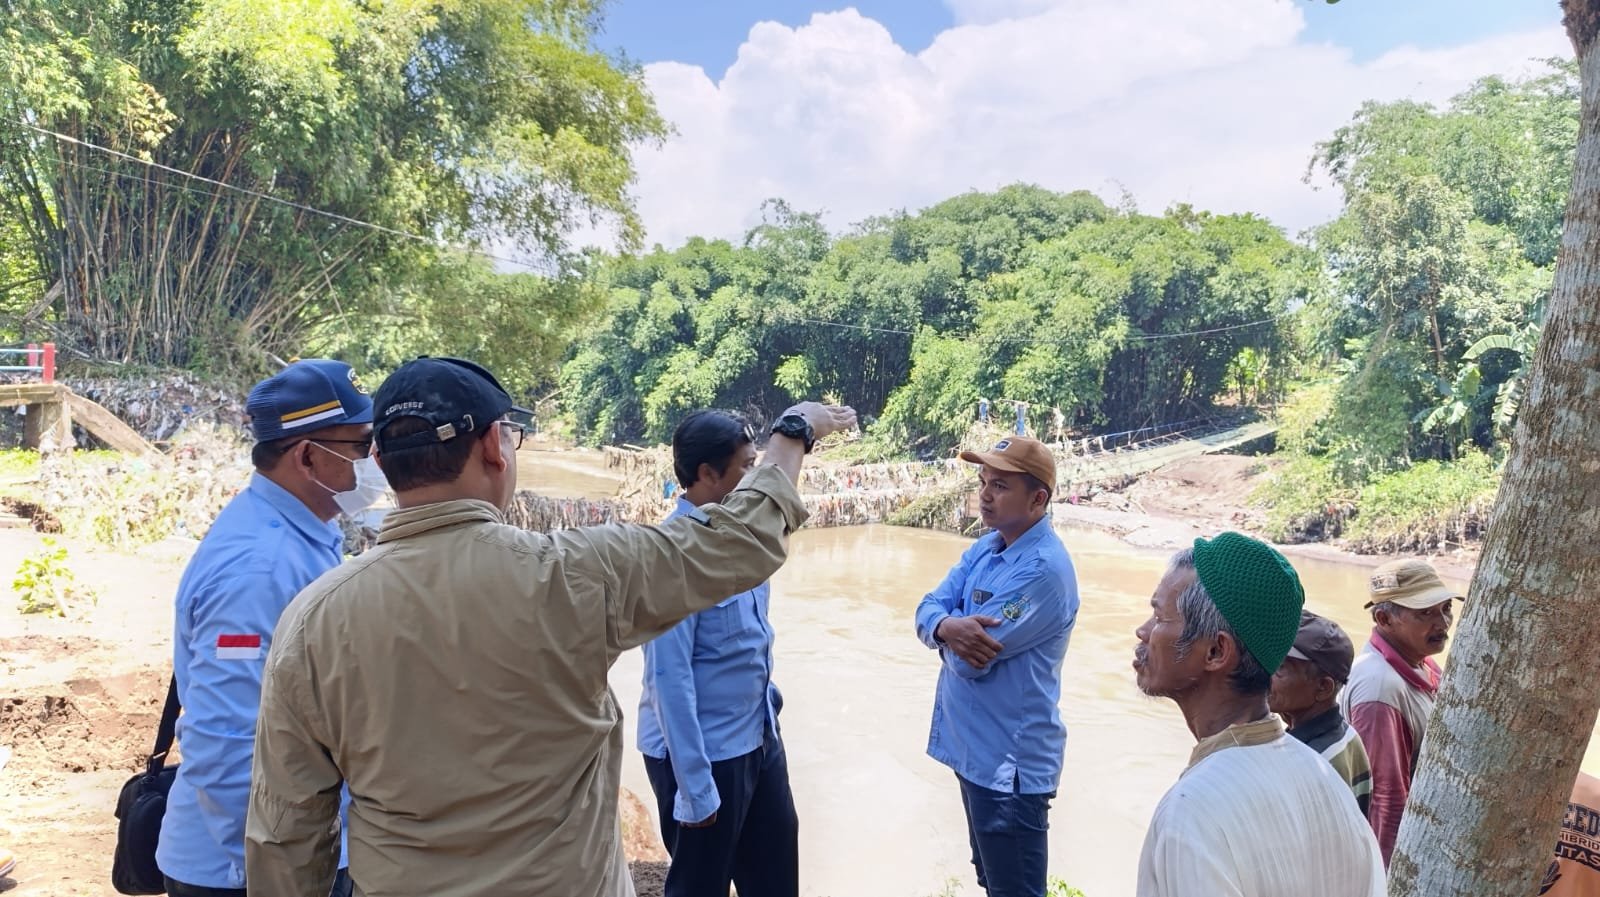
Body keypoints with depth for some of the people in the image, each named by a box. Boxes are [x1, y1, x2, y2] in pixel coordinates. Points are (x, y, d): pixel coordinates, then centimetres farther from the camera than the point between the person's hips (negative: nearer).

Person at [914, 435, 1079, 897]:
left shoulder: (1043, 569, -23)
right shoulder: (984, 548, 6)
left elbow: (972, 659, -25)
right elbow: (928, 609, 0)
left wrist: (949, 628, -4)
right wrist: (949, 627, -23)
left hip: (1010, 761, -9)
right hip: (973, 747, 9)